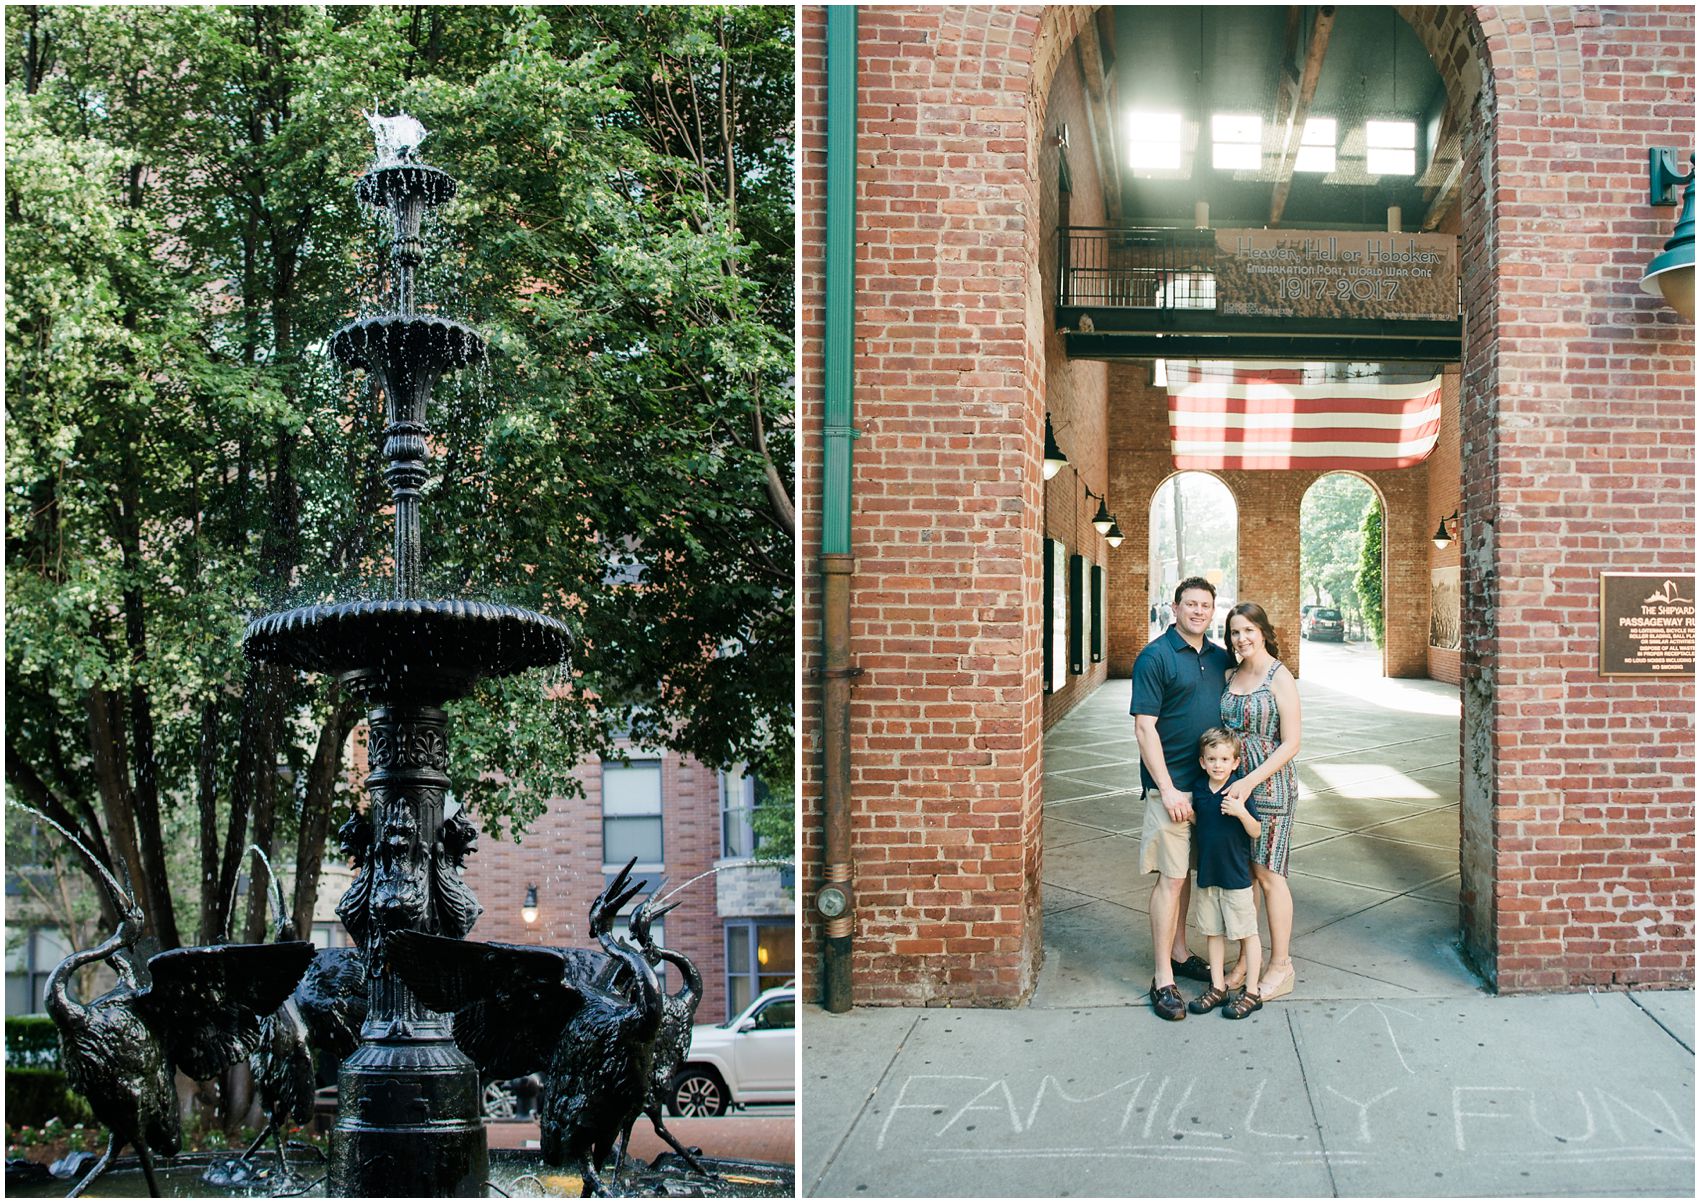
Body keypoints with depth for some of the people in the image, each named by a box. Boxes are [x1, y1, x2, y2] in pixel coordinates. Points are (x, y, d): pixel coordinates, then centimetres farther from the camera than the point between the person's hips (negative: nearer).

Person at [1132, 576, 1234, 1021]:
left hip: (1209, 782, 6)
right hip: (1172, 786, -6)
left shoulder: (1219, 657, 9)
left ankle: (1179, 953, 30)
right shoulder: (1156, 657, -11)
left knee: (1186, 871, 17)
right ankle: (1163, 980, -1)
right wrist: (1168, 789, -18)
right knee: (1170, 877, -5)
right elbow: (1144, 726, -14)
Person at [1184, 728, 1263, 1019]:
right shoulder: (1199, 791, 1)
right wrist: (1188, 814, 1)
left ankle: (1251, 993, 13)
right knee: (1214, 932, 15)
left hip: (1236, 876, -5)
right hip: (1206, 874, 5)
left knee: (1246, 932, 3)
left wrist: (1241, 812, -27)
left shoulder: (1239, 792, -14)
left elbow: (1256, 832, -12)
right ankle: (1217, 987, 26)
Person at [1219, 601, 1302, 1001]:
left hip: (1269, 784, -6)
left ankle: (1281, 966, 9)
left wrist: (1251, 781, -19)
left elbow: (1290, 744, -13)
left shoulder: (1279, 677, -10)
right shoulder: (1232, 676, 10)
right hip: (1234, 784, 6)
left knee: (1267, 874, -2)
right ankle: (1245, 959, 19)